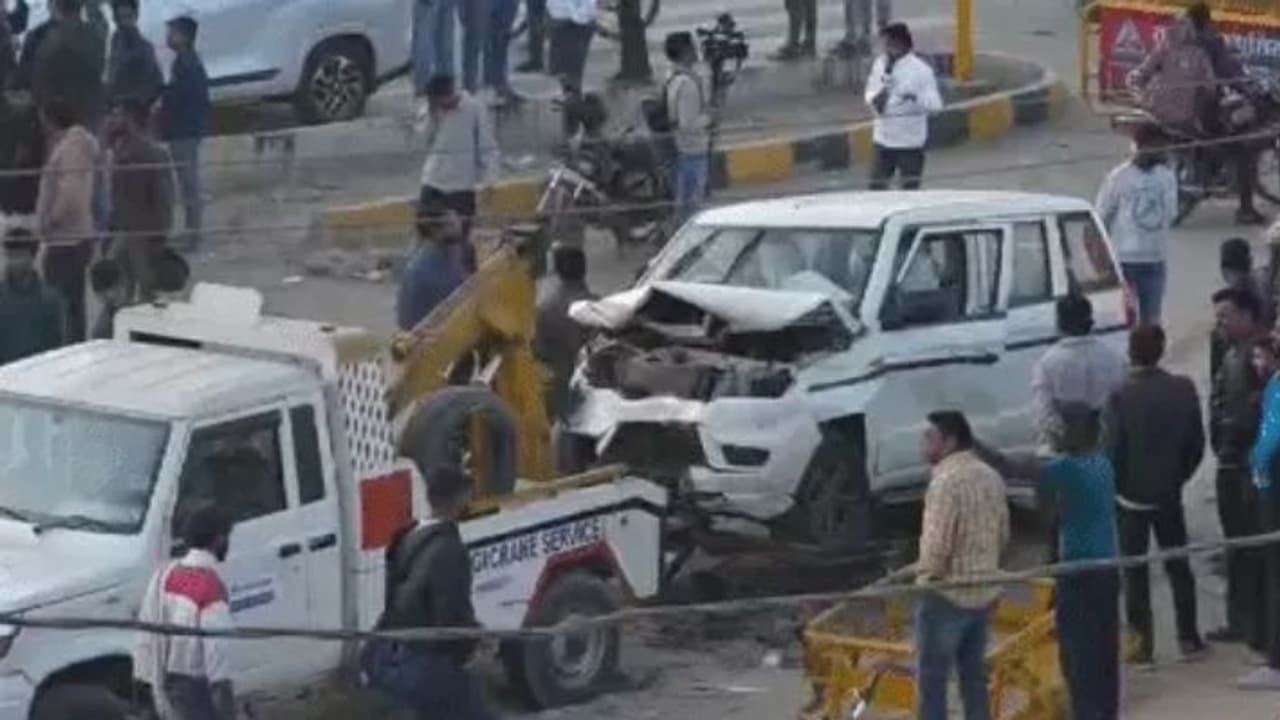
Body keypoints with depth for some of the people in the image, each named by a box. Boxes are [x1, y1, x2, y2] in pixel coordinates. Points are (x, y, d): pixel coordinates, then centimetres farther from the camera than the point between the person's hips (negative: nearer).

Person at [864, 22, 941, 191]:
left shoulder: (920, 69, -12)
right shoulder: (879, 65, 4)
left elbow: (935, 104, -17)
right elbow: (870, 92, 15)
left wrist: (915, 98, -34)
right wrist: (874, 99, -8)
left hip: (910, 140, -5)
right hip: (883, 138, 5)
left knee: (910, 187, 3)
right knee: (877, 186, 9)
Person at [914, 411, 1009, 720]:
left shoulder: (946, 480, -20)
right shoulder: (991, 477, 8)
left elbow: (936, 543, -22)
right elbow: (1003, 534, 15)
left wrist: (925, 576, -5)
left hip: (946, 594, -8)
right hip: (983, 592, 8)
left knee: (931, 679, 0)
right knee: (974, 677, 14)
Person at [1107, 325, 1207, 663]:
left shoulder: (1122, 396, -18)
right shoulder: (1183, 389, -6)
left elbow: (1114, 449, -15)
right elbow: (1196, 444, 0)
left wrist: (1115, 487, 1)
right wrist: (1178, 476, 13)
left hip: (1132, 495, -3)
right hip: (1170, 493, 3)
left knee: (1134, 571, 4)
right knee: (1178, 565, 15)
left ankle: (1141, 643, 4)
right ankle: (1188, 637, 18)